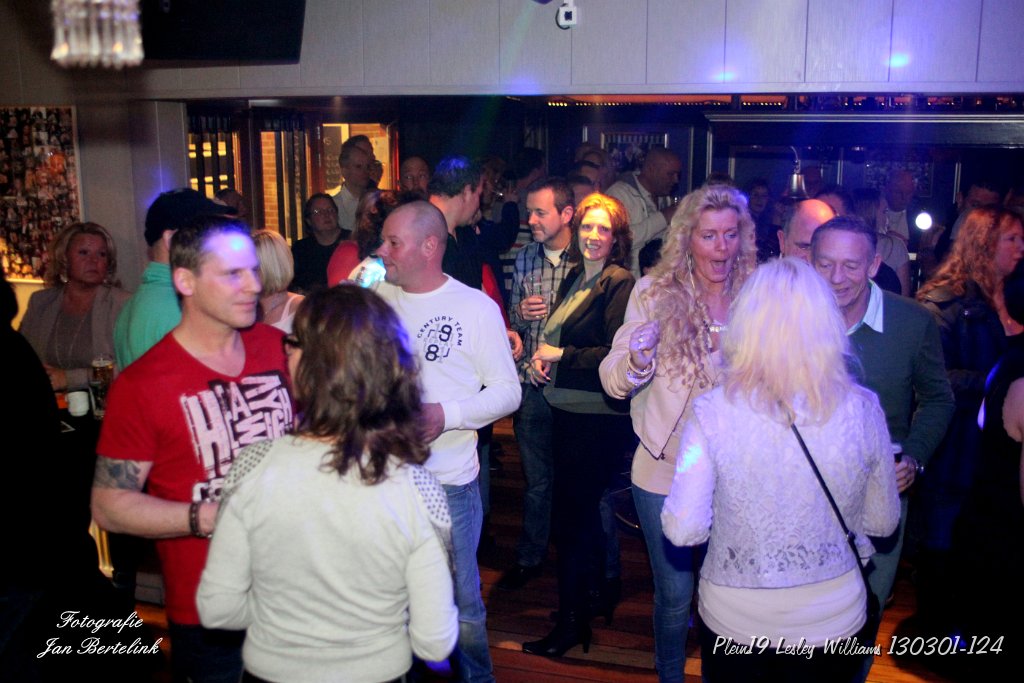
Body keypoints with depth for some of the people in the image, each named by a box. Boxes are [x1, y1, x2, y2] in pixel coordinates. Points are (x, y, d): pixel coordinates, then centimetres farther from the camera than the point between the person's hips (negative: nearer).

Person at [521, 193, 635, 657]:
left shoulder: (620, 283, -12)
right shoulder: (573, 279, 14)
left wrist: (562, 356, -12)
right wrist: (540, 358, 1)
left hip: (598, 416, -8)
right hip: (567, 410, 8)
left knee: (570, 512, -4)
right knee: (582, 507, 18)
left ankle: (572, 622, 8)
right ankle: (596, 590, 36)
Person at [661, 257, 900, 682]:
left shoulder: (712, 412, -20)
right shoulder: (862, 409, -14)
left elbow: (683, 530, -17)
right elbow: (883, 522, -1)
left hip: (733, 621, -1)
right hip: (834, 619, 2)